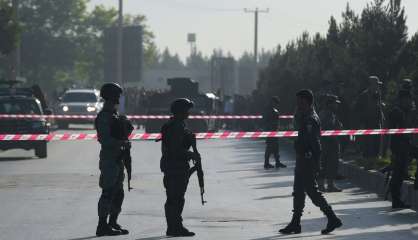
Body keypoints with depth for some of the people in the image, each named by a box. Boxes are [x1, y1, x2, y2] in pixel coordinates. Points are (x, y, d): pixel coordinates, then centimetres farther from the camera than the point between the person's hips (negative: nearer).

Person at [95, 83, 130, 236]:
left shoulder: (113, 115, 17)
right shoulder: (104, 116, -14)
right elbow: (105, 140, -21)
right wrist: (123, 143, -18)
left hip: (117, 159, 10)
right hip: (109, 159, -10)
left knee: (118, 193, 14)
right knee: (108, 193, -9)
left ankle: (113, 224, 22)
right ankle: (103, 226, -6)